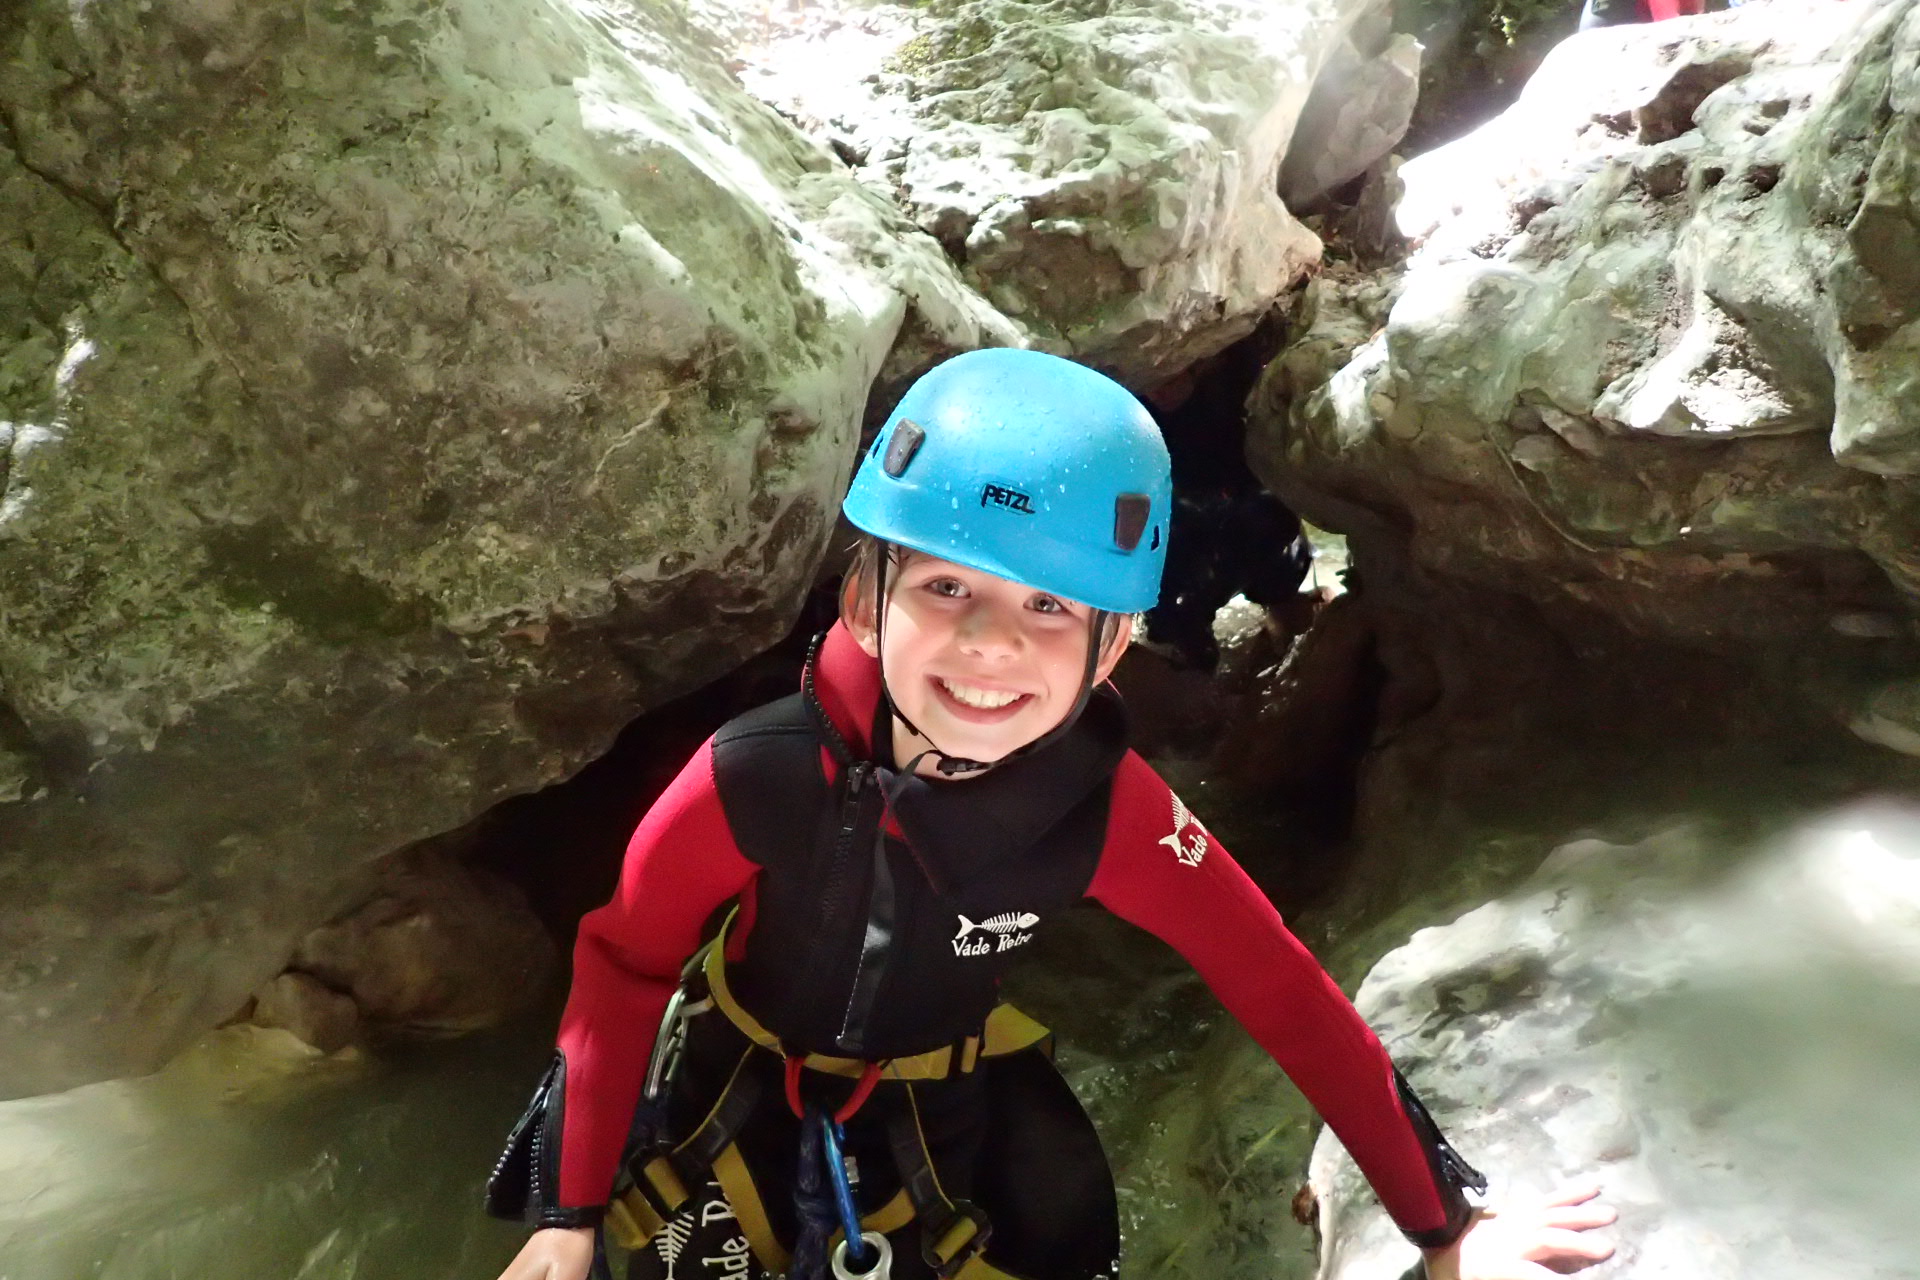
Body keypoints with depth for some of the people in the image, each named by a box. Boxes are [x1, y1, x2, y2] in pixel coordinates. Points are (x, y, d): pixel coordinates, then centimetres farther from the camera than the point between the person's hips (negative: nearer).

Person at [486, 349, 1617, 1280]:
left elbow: (1280, 987, -21)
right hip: (736, 1089, -1)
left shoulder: (1105, 806, -30)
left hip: (944, 1109, 2)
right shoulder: (756, 779, -33)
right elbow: (625, 968, -18)